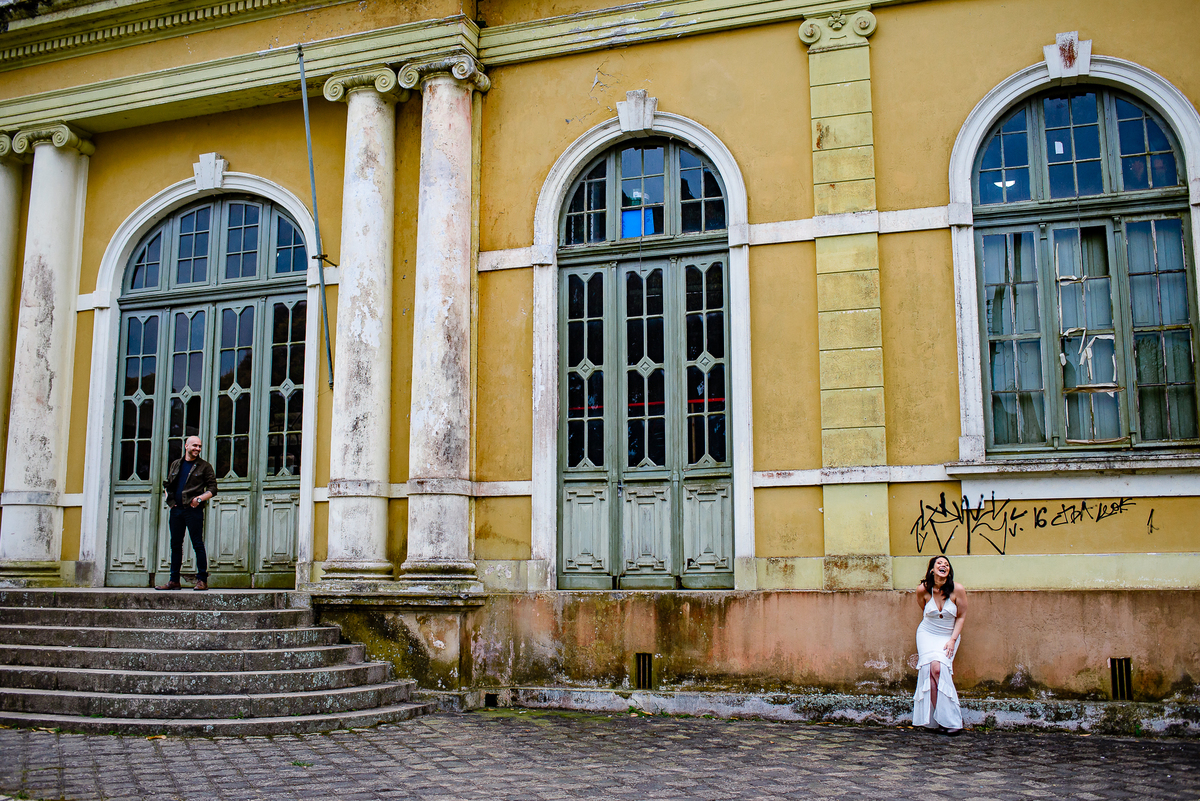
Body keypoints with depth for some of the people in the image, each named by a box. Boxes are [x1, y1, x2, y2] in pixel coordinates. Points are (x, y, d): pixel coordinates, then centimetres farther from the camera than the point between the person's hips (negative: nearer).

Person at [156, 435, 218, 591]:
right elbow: (167, 484, 25)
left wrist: (200, 498, -15)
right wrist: (169, 499, 9)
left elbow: (212, 488, 1)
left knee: (198, 544, -6)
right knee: (175, 545, 8)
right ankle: (174, 581, 14)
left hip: (193, 510, -5)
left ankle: (202, 580, -4)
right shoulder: (175, 464, 17)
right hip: (176, 509, 5)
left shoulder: (204, 466, 4)